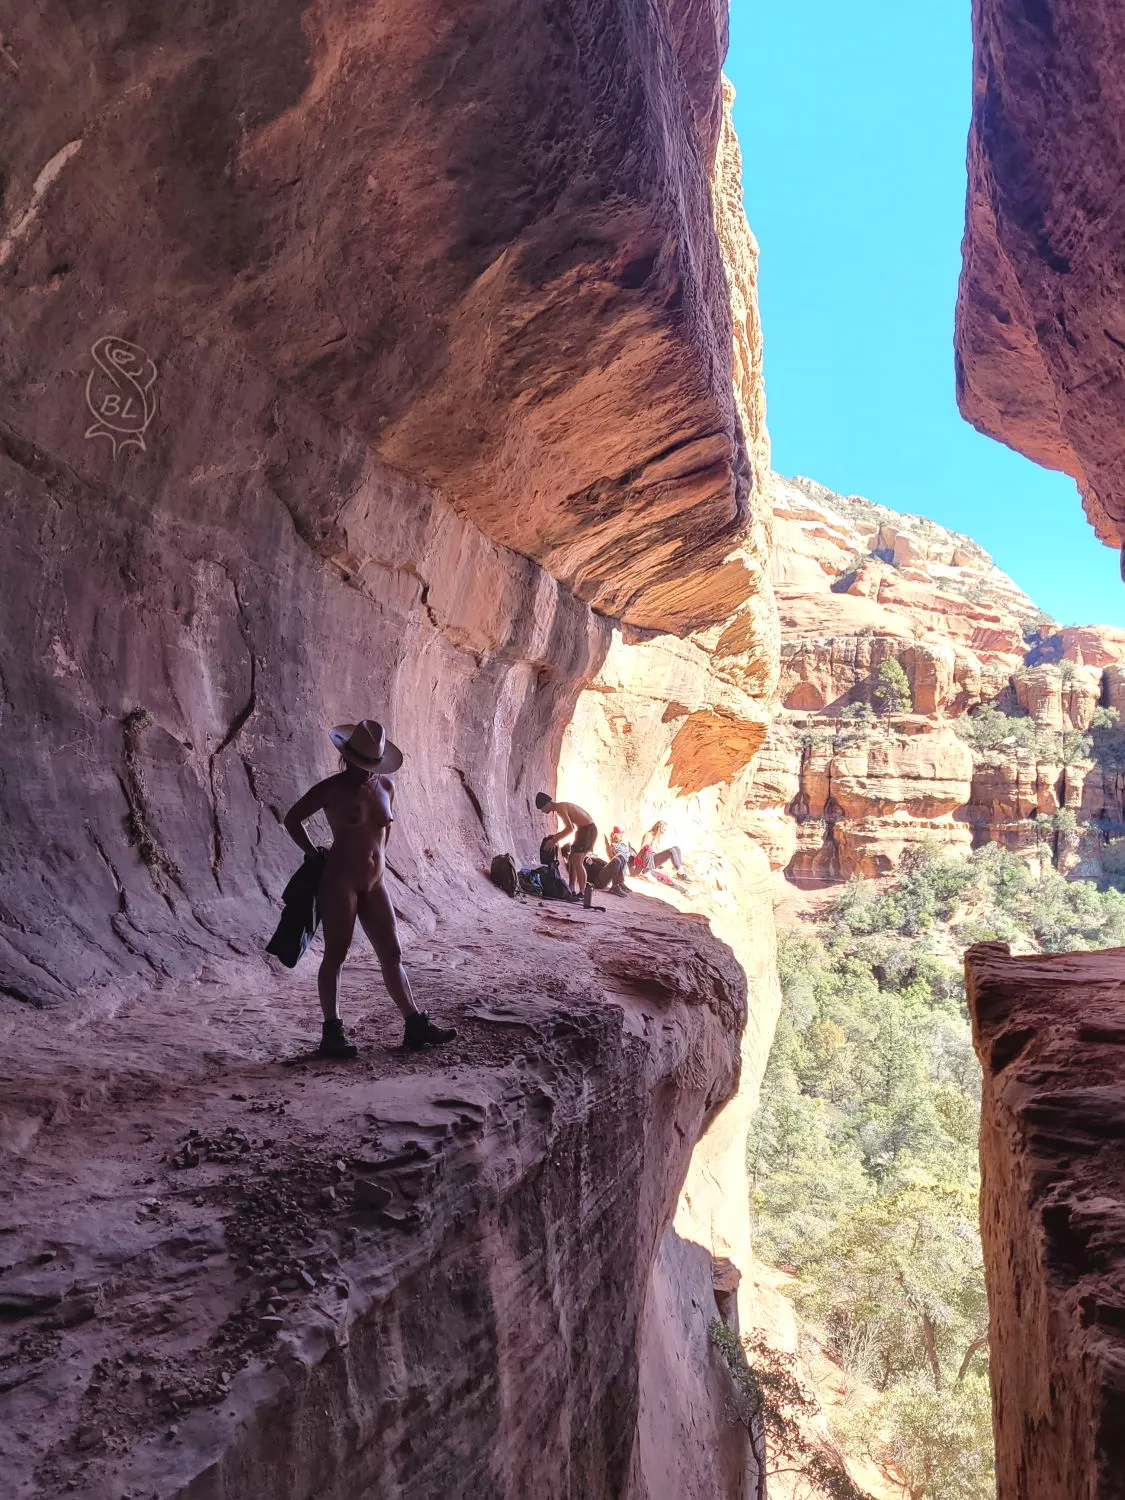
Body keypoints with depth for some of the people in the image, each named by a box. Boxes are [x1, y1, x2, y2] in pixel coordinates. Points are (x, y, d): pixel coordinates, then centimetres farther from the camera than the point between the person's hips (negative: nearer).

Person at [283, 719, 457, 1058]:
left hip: (374, 883, 6)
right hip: (339, 881, -6)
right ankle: (332, 1033, 5)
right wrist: (313, 855, -2)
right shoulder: (332, 789, -8)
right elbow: (292, 819, -1)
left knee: (392, 954, 7)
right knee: (336, 954, -1)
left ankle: (416, 1025, 11)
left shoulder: (385, 785, 8)